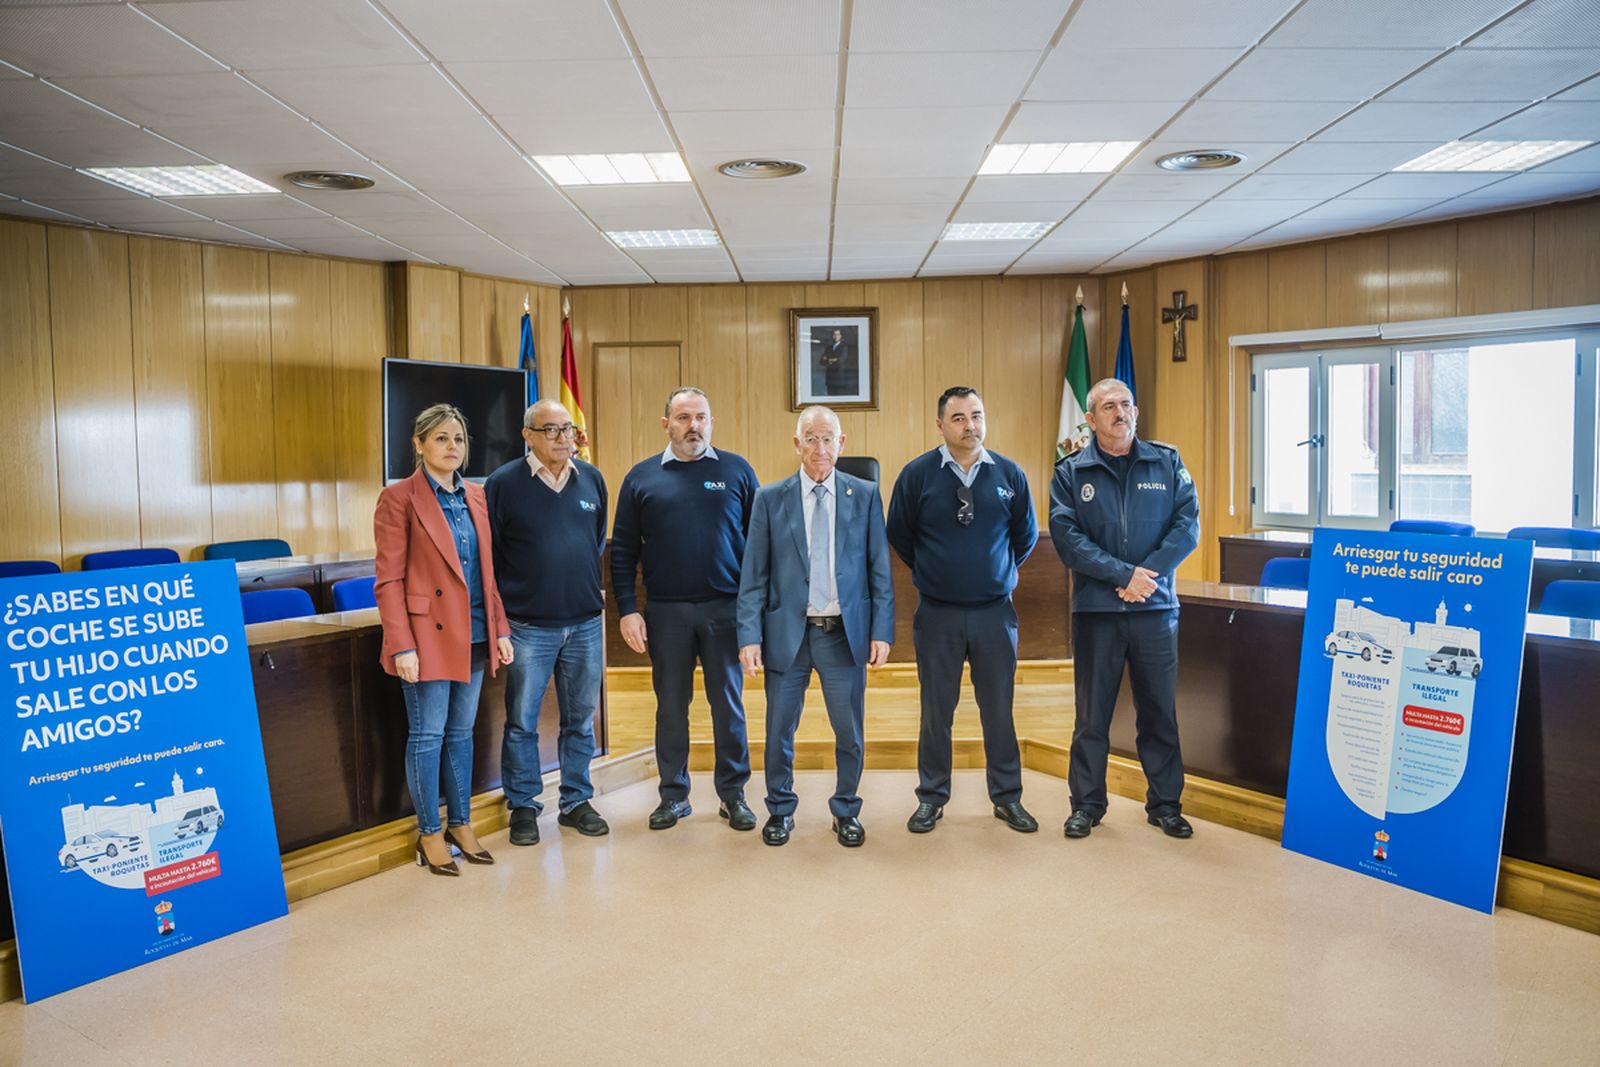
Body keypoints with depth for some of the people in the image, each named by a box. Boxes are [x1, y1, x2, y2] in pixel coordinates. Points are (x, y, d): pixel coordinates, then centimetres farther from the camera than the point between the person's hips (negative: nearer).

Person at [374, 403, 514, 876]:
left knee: (462, 733, 14)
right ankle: (429, 834, 16)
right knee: (427, 736, 3)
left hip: (474, 636, 6)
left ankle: (461, 825, 25)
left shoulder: (475, 497, 11)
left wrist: (500, 629, 9)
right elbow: (388, 581, -10)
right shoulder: (399, 498, -7)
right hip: (429, 636, -6)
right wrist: (402, 646, -16)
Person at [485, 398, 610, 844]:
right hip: (528, 625, -3)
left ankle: (576, 802, 25)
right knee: (522, 721, 5)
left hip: (585, 622, 3)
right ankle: (523, 807, 20)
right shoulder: (503, 483, -5)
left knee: (581, 719, 12)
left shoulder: (592, 479, 6)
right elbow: (488, 554, -1)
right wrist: (501, 610, -2)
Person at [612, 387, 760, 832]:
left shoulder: (736, 470, 4)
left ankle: (733, 794, 19)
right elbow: (623, 549, 5)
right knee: (671, 704, 9)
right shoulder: (642, 477, 5)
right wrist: (627, 609, -3)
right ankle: (674, 794, 23)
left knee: (728, 703, 6)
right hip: (666, 611, 1)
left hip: (725, 608, 0)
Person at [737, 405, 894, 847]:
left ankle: (846, 811, 30)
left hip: (846, 633, 0)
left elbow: (879, 570, 2)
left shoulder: (866, 495, 2)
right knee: (779, 732, 10)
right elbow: (753, 575, 0)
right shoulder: (770, 499, 1)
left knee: (850, 733, 9)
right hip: (787, 632, 0)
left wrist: (882, 630, -4)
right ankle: (780, 810, 30)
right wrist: (750, 636, -7)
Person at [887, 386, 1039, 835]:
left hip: (995, 611, 1)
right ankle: (931, 798, 21)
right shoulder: (917, 474, -5)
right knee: (936, 709, 8)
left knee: (999, 708, 9)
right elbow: (899, 536, 6)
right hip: (937, 613, -1)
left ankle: (1008, 798, 23)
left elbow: (1026, 535, 13)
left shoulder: (1009, 474, 0)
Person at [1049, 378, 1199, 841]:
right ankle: (1087, 803, 20)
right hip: (1095, 610, -1)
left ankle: (1165, 804, 23)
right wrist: (1124, 573, -17)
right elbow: (1067, 538, -8)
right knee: (1092, 712, 8)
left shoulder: (1167, 463, 5)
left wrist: (1148, 574, -14)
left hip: (1156, 608, 1)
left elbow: (1187, 525, -2)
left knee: (1159, 710, 10)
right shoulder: (1071, 472, 1)